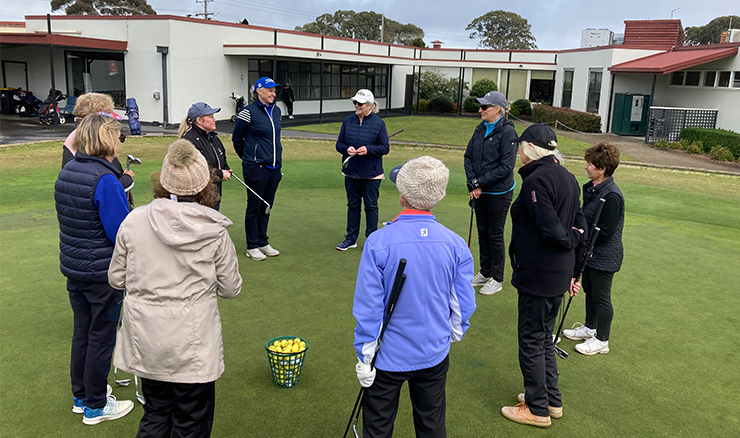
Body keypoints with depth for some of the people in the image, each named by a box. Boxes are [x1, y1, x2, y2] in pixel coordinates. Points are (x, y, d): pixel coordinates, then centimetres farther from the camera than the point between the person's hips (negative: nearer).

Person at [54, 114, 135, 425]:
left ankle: (81, 396, 36)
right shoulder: (105, 180, -23)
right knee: (102, 336, 7)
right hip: (103, 274, -8)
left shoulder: (67, 172, 4)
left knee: (82, 331, 20)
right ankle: (96, 406, 22)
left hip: (73, 268, 8)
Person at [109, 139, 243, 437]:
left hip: (145, 339, 3)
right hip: (192, 341, -3)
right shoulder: (214, 232, -14)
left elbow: (116, 279, 2)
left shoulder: (134, 221, -8)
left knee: (155, 412, 24)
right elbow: (230, 288, -5)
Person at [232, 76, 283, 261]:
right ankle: (252, 246, 14)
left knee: (266, 207, 13)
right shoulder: (249, 112, -9)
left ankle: (263, 243, 25)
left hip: (274, 168, 6)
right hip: (256, 168, -6)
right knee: (254, 207, 3)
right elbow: (236, 138, 0)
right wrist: (248, 157, 11)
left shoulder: (276, 110, 10)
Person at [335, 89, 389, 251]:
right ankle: (351, 239, 23)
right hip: (351, 172, 4)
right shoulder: (348, 121, 4)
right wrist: (347, 149, -14)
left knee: (371, 207, 5)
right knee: (353, 205, 13)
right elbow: (339, 144, 8)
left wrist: (368, 149, -21)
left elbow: (385, 148, -6)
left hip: (371, 174, -4)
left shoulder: (378, 123, -6)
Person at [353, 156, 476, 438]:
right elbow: (463, 305, -3)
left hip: (388, 356, -2)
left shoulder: (378, 242, -21)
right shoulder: (456, 244, -12)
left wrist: (364, 356, -3)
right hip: (435, 355, 3)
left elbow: (367, 307, -16)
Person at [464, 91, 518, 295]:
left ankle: (497, 279, 16)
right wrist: (473, 183, -5)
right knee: (483, 232, 14)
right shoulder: (480, 129, 6)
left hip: (499, 192, -6)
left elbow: (506, 167, -18)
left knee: (495, 234, 3)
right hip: (480, 192, 6)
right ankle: (485, 273, 29)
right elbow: (468, 157, 8)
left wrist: (481, 183, -16)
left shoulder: (507, 132, -15)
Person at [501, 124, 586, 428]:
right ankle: (552, 400, 34)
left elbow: (551, 229, -26)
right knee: (544, 337, 21)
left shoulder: (536, 180, -19)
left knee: (531, 341, 6)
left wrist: (571, 238, -5)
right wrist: (573, 272, 17)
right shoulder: (568, 178, 9)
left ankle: (538, 409, 19)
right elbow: (579, 227, 13)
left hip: (538, 275, -9)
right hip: (560, 275, 9)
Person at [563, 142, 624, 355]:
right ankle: (590, 328, 42)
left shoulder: (612, 196, -26)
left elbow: (605, 233, -25)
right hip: (590, 251, 9)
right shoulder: (592, 188, 2)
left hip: (604, 257, -9)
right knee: (590, 291, 23)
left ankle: (601, 340, 22)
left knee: (601, 297, 6)